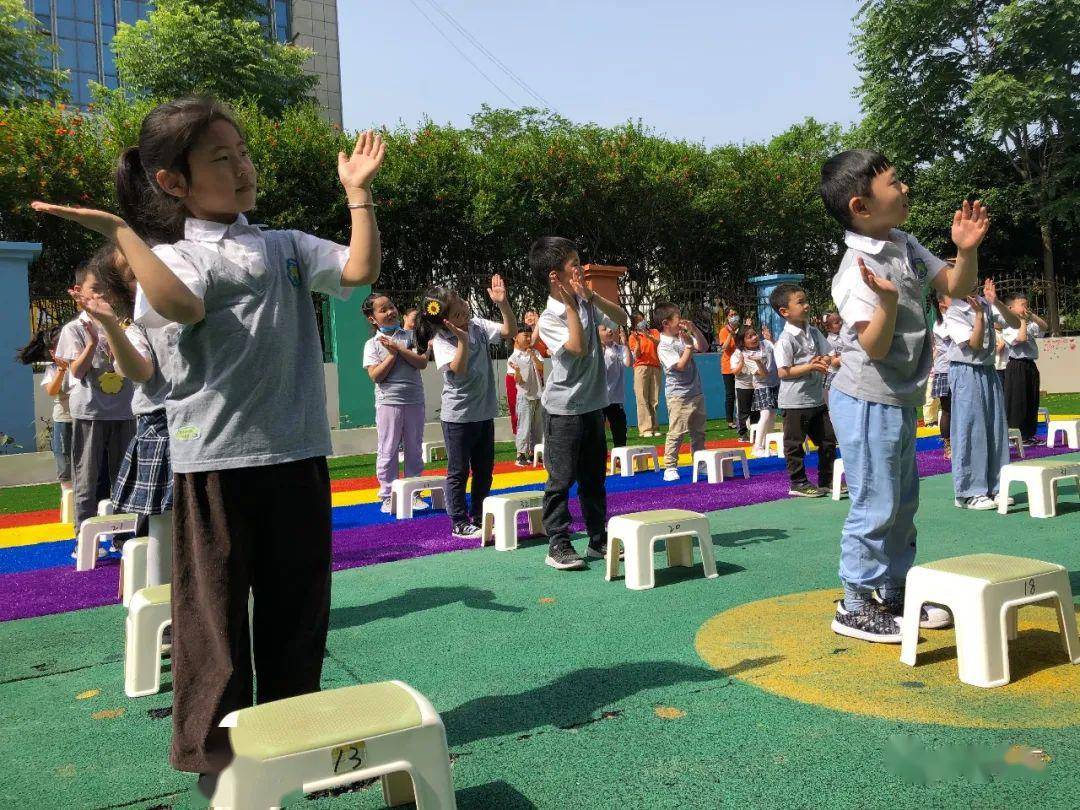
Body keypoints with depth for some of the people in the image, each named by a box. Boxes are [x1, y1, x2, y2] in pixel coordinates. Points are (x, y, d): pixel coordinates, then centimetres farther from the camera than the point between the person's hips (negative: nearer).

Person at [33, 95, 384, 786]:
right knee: (215, 603, 7)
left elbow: (361, 269, -1)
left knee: (299, 600, 13)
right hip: (215, 454, -3)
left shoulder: (288, 246, 14)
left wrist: (358, 191, 2)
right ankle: (213, 747, 24)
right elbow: (181, 305, -22)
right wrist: (119, 230, -19)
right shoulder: (173, 255, 2)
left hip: (297, 450, 4)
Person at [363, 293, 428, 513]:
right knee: (388, 451, 2)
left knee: (414, 450, 10)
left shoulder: (410, 336, 6)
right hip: (388, 402, -2)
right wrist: (393, 354, -13)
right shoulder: (372, 344, 0)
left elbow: (422, 363, -7)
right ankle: (387, 496, 12)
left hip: (414, 401, 3)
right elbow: (375, 375, -11)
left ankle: (414, 493, 21)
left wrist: (399, 348, -12)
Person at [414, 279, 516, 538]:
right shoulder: (442, 340, -15)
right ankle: (459, 523, 15)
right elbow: (458, 370, -27)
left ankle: (478, 518, 27)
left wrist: (502, 303, -14)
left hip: (484, 412, 6)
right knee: (459, 471, 4)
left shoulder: (478, 325, 0)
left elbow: (510, 331, 0)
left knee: (485, 469, 14)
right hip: (458, 416, -6)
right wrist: (462, 340, -39)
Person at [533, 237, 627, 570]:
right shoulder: (548, 319, -14)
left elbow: (621, 318, 7)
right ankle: (558, 546, 9)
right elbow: (579, 348, -24)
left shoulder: (585, 302, 6)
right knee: (561, 480, 0)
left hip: (593, 405, 7)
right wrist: (571, 306, -23)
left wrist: (591, 296, -6)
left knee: (594, 479, 14)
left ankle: (599, 540, 23)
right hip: (564, 410, -7)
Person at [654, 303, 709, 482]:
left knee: (699, 431, 15)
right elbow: (681, 365, -21)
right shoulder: (664, 347, -14)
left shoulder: (684, 337, 7)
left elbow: (704, 347, 13)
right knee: (677, 432, -8)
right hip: (679, 395, -8)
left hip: (696, 392, 8)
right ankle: (670, 467, -2)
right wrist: (689, 345, -17)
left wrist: (694, 329, 2)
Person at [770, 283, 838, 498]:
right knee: (795, 444, 3)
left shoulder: (814, 332, 7)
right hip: (795, 401, -8)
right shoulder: (786, 339, -15)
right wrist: (810, 367, -22)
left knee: (828, 439, 14)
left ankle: (826, 480, 27)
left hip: (817, 397, 8)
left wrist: (825, 360, -10)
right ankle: (798, 483, 14)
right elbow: (783, 372, -19)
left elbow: (827, 353, 14)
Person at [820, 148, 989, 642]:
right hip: (868, 401, -10)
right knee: (875, 504, -3)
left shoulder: (907, 246, 6)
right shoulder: (857, 271, -22)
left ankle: (896, 593, 33)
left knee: (903, 501, 18)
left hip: (900, 400, 10)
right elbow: (875, 347, -25)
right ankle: (855, 607, 11)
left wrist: (966, 250, -4)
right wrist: (888, 300, -41)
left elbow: (955, 287, 14)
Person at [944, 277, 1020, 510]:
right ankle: (968, 493, 0)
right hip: (966, 373, -6)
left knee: (996, 429, 7)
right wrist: (979, 313, -21)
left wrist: (996, 302, -9)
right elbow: (974, 344, -17)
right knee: (970, 430, -6)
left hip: (989, 371, 6)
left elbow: (1015, 323, 3)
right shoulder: (953, 314, -11)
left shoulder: (985, 303, 6)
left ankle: (993, 487, 16)